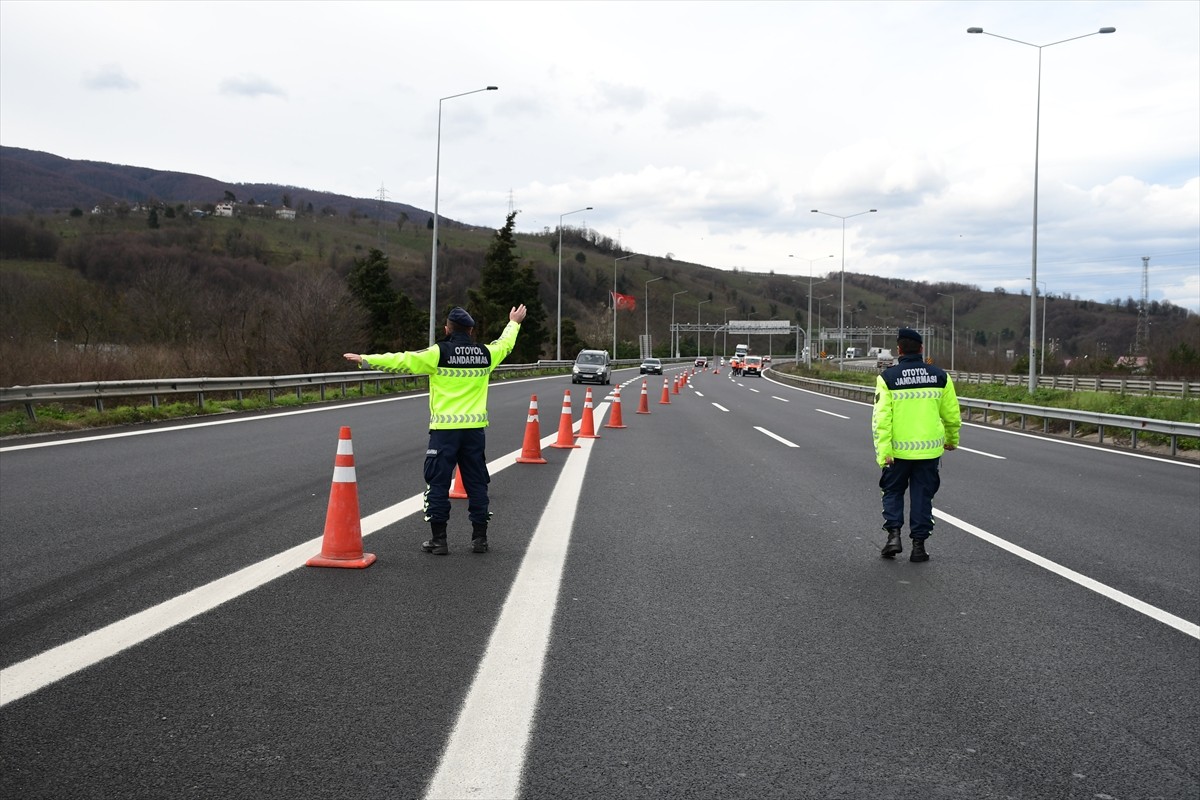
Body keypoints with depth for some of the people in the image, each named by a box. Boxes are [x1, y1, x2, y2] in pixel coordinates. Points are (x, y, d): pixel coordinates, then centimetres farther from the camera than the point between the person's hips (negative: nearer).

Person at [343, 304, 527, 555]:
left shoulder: (439, 353, -7)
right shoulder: (485, 354, 6)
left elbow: (402, 361, -10)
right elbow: (505, 344, 27)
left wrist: (366, 360, -4)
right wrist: (514, 323, 46)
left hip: (444, 429, -3)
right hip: (474, 429, 4)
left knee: (438, 483, 4)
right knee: (476, 482, 11)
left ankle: (438, 539, 5)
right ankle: (479, 537, 14)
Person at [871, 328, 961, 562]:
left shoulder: (887, 377, -7)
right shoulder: (939, 376, 1)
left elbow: (881, 418, -13)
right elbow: (952, 414, 8)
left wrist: (883, 451, -13)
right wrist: (952, 439, 24)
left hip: (898, 449, -1)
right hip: (930, 449, 1)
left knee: (893, 491, 17)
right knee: (922, 495, 11)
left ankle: (894, 534, 2)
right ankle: (918, 545, 12)